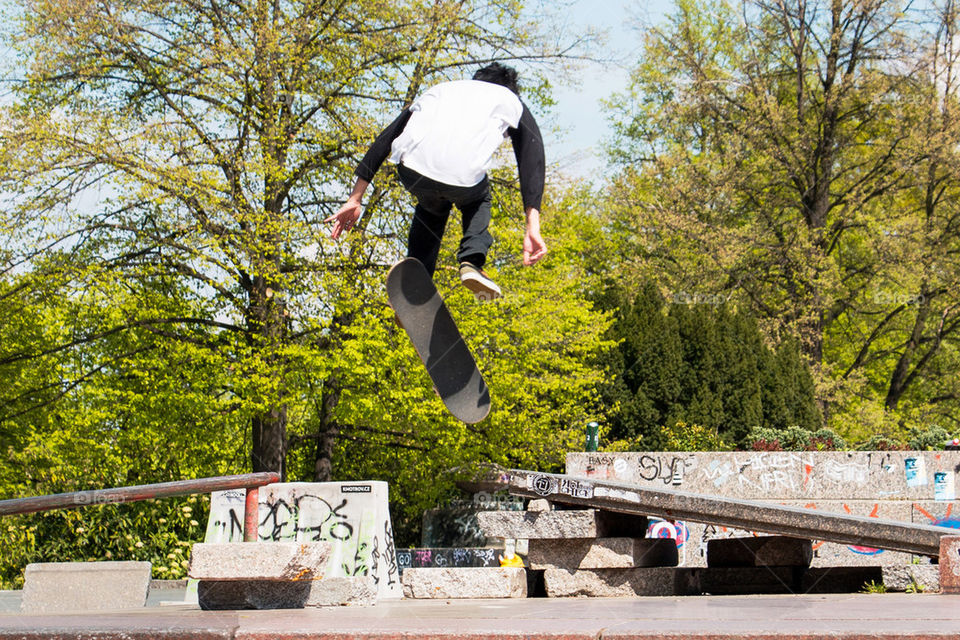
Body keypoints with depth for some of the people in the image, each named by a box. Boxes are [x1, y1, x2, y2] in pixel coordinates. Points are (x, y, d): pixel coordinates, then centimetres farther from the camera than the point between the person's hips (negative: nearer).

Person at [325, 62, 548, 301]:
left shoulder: (440, 89, 37)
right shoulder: (511, 101, 29)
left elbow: (385, 139, 29)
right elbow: (533, 158, 11)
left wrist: (355, 200, 29)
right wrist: (533, 228, 2)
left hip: (412, 171, 2)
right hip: (463, 175, -2)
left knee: (432, 207, 38)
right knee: (477, 199, 35)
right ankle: (472, 259, 10)